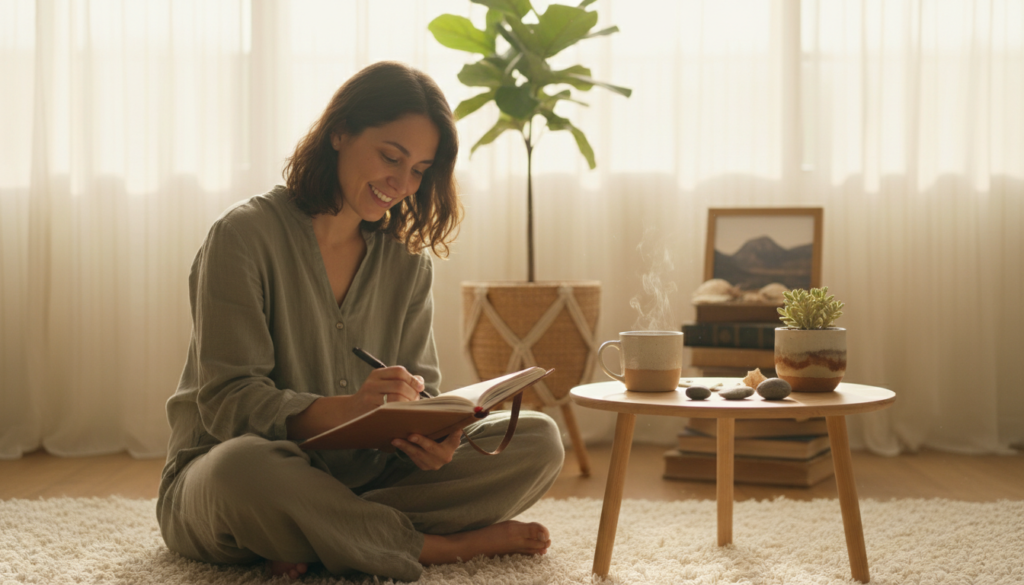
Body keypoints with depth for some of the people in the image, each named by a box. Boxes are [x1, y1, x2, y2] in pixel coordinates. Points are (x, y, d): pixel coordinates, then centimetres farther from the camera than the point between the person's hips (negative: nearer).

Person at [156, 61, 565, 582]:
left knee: (539, 441, -11)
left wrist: (430, 434, -21)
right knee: (244, 468, -43)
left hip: (362, 478, 5)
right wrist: (341, 410, -35)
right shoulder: (244, 236, -10)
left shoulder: (407, 258, 8)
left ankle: (323, 541, -22)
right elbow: (227, 401, -17)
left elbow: (419, 389, 4)